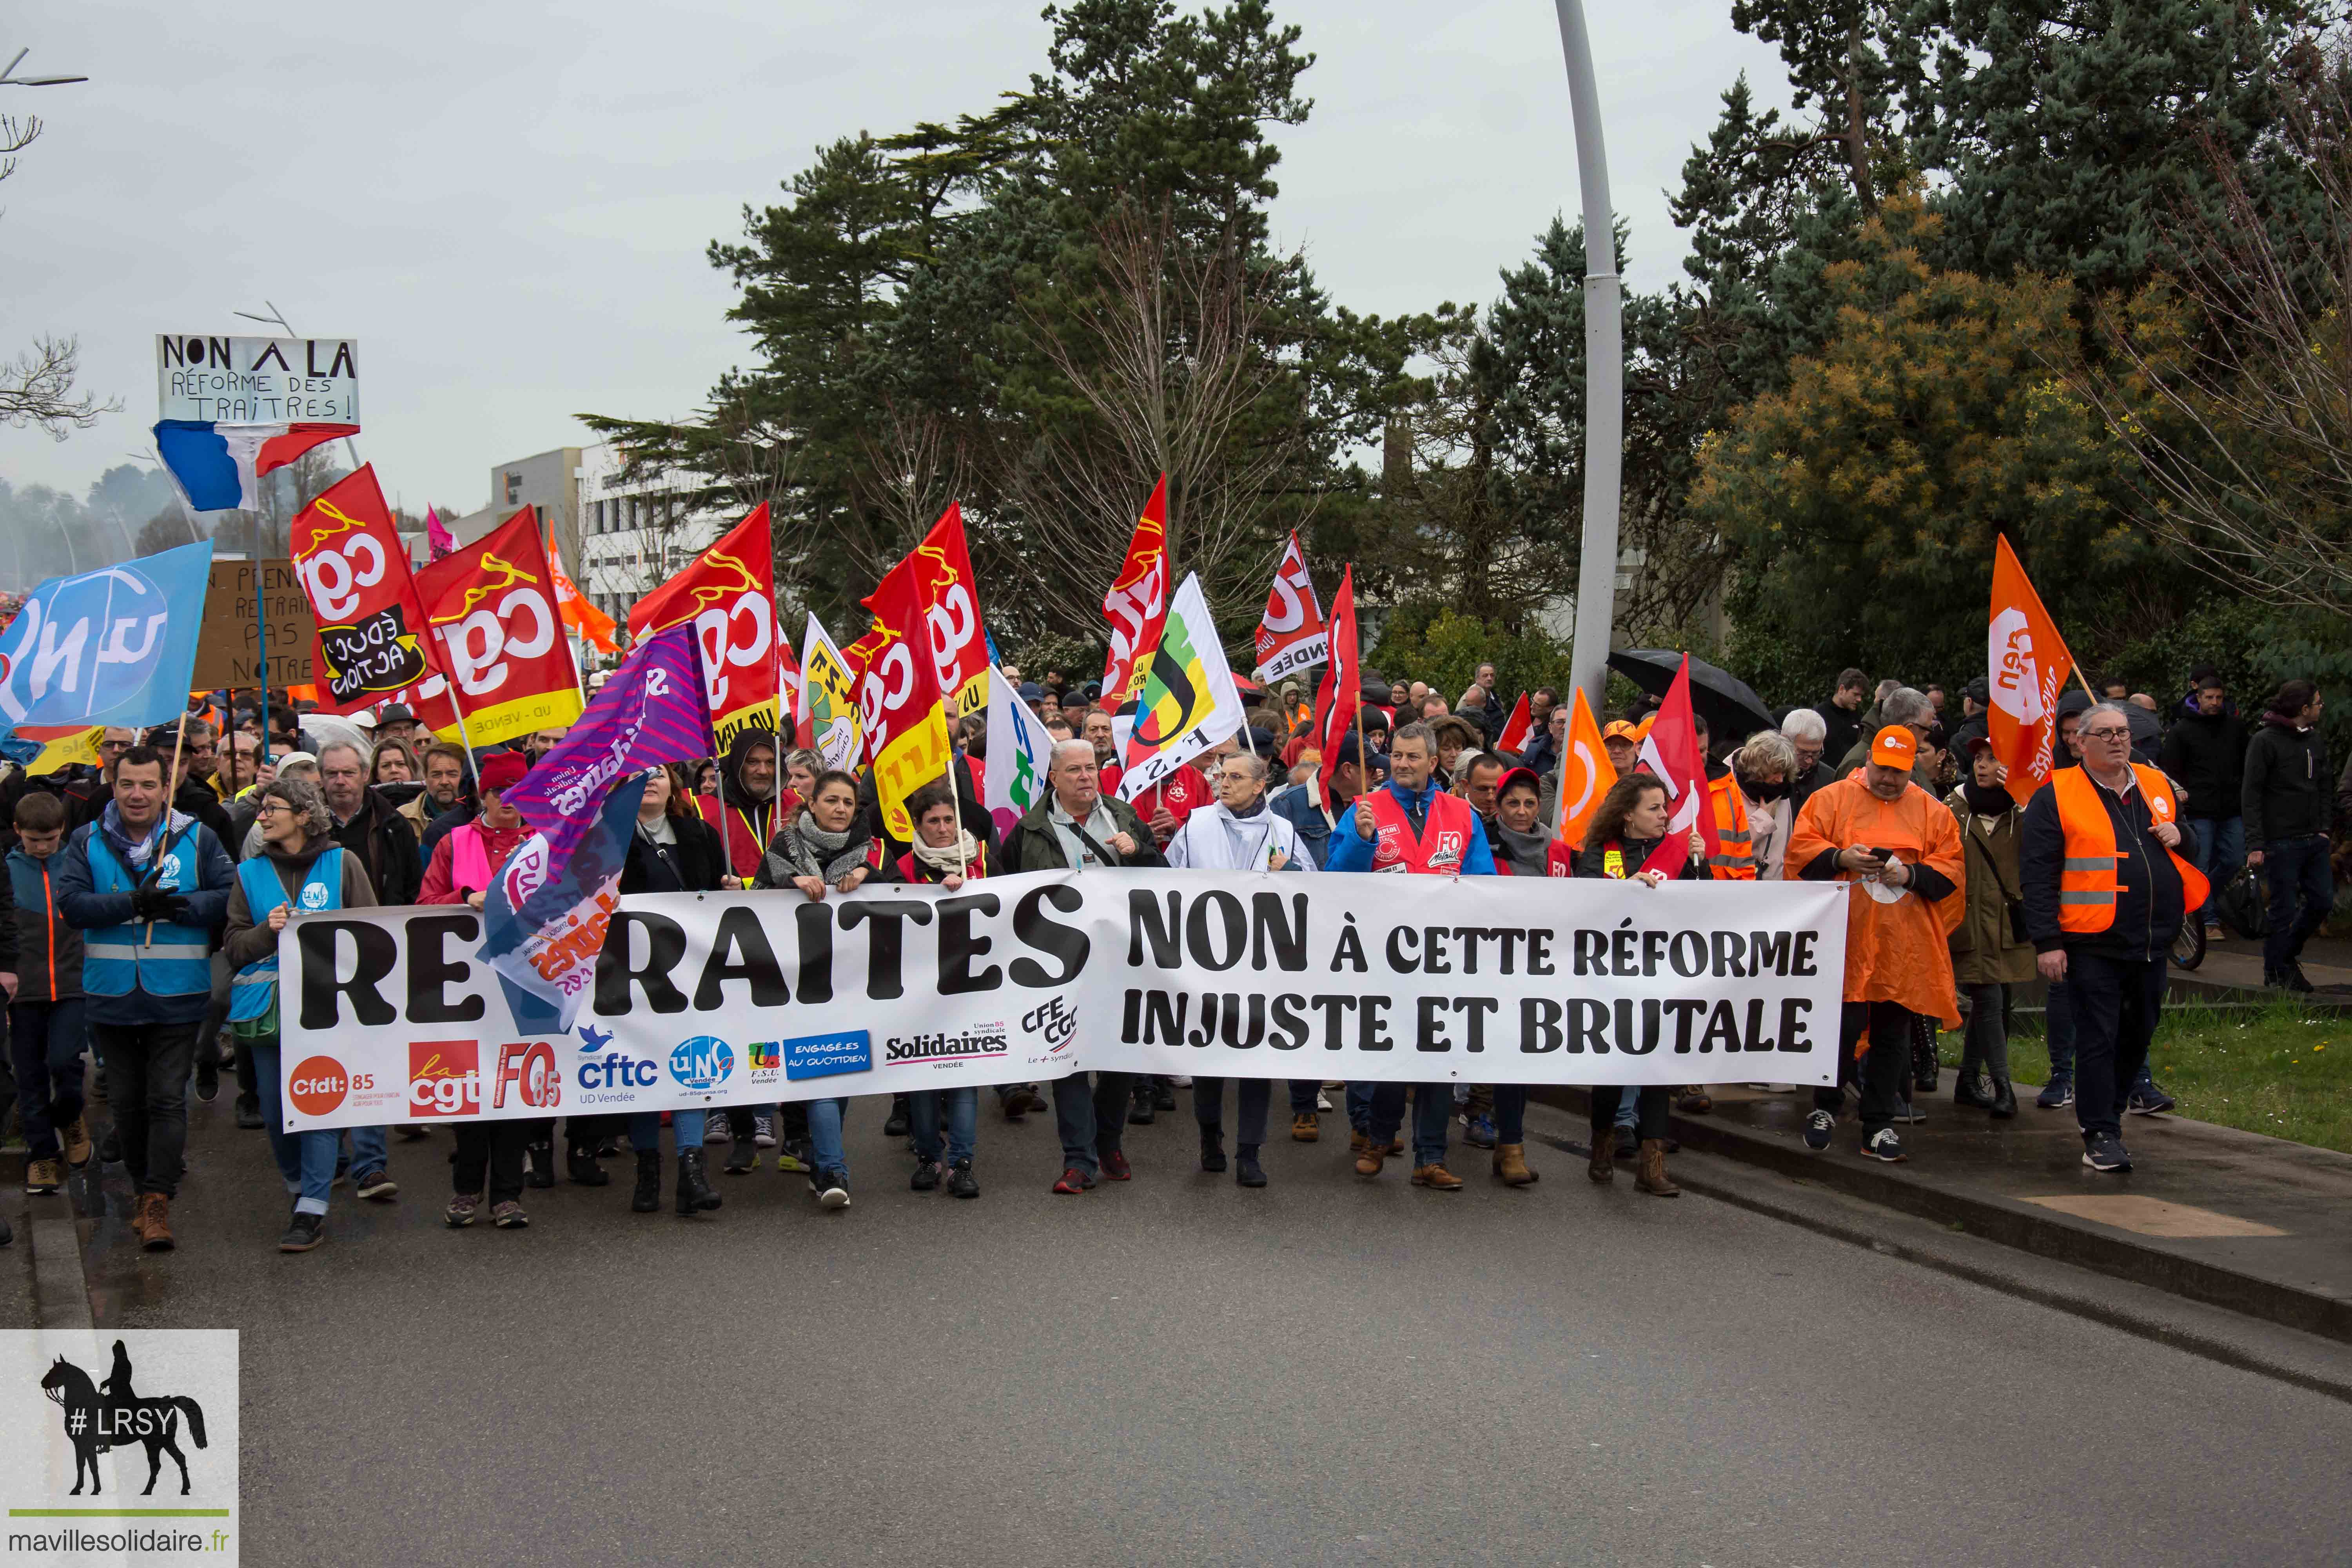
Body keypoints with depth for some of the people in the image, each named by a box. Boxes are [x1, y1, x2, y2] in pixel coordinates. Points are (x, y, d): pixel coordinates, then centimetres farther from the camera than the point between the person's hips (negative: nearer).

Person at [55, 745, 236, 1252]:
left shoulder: (196, 838, 0)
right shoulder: (87, 841, 4)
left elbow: (231, 898, -5)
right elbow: (71, 902, -8)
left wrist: (178, 906, -19)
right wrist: (133, 904, -20)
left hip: (176, 996, -2)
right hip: (110, 996, 2)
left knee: (167, 1100, -6)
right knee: (126, 1103, 12)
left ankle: (157, 1202, -5)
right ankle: (145, 1188, 26)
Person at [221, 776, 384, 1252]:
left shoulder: (342, 864, 3)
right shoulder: (250, 873, 11)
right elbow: (233, 946, 7)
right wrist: (267, 931, -11)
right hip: (267, 1006, 3)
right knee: (275, 1107, 6)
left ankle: (312, 1211, -9)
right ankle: (300, 1188, 26)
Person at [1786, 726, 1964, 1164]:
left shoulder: (1932, 812, 9)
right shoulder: (1832, 799, 4)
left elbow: (1950, 871, 5)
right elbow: (1801, 849, 0)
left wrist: (1911, 875, -12)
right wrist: (1841, 858, -16)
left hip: (1905, 946, 3)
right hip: (1845, 942, -2)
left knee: (1893, 1036, 7)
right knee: (1842, 1026, -5)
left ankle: (1880, 1126, 16)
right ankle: (1826, 1108, 17)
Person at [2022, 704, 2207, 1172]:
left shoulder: (2157, 785, 12)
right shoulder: (2056, 796, -4)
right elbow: (2037, 873, -8)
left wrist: (2180, 835, 1)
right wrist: (2047, 942, -13)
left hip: (2152, 941, 6)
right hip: (2093, 944, -5)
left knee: (2138, 1034, 14)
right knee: (2098, 1037, -5)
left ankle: (2106, 1111, 32)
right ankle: (2100, 1134, 1)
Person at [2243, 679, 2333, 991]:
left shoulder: (2314, 740, 12)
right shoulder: (2265, 741, -10)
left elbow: (2323, 787, 20)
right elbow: (2251, 795, -11)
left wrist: (2323, 828, 8)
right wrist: (2255, 844, -16)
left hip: (2313, 840, 7)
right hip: (2281, 842, -7)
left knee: (2322, 901, 7)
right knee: (2285, 908, -2)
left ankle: (2288, 953, 29)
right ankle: (2276, 973, 12)